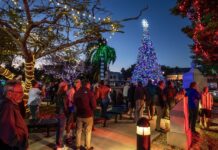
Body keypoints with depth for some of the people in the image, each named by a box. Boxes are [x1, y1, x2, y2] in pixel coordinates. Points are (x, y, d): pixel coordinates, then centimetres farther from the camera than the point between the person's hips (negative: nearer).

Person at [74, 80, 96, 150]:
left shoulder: (77, 93, 1)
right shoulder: (90, 92, -15)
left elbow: (75, 103, 11)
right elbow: (94, 105, -15)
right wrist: (91, 109, 4)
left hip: (79, 114, 5)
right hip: (88, 115, -5)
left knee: (78, 131, 17)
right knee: (88, 132, 9)